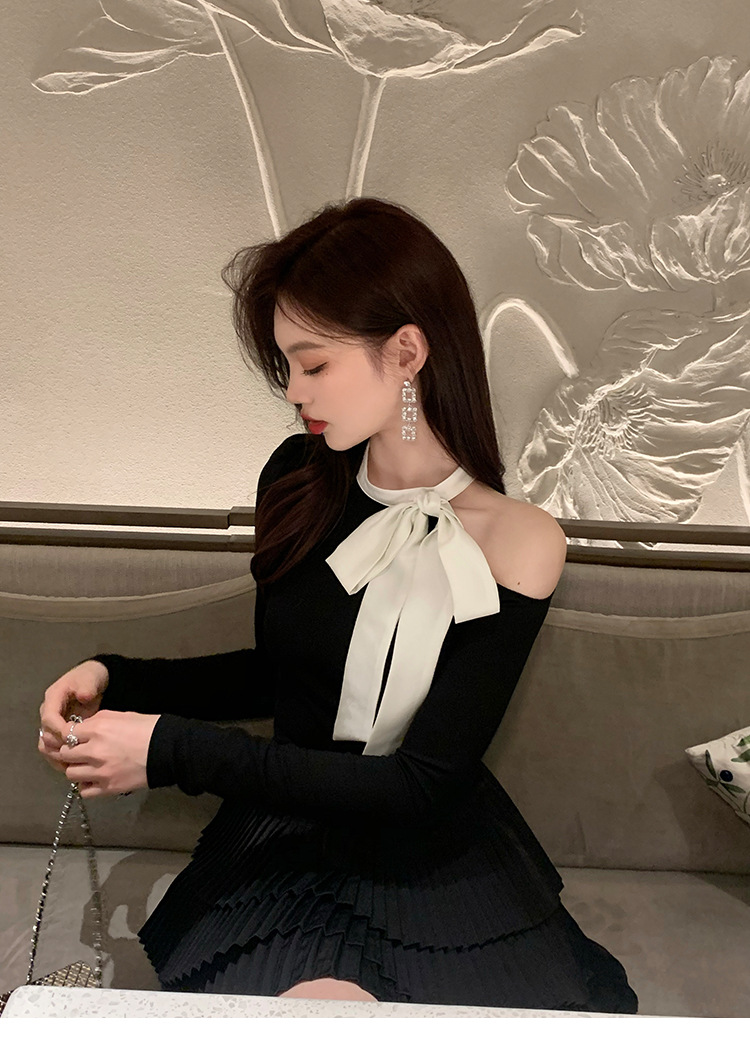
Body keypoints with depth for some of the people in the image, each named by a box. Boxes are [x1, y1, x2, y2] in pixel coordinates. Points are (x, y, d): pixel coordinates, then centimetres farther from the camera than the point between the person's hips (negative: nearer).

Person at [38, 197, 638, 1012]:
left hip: (440, 860, 0)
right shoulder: (296, 479, -3)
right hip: (287, 841, 1)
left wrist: (173, 750, -21)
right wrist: (117, 679, -4)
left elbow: (420, 783, -17)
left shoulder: (517, 542, -14)